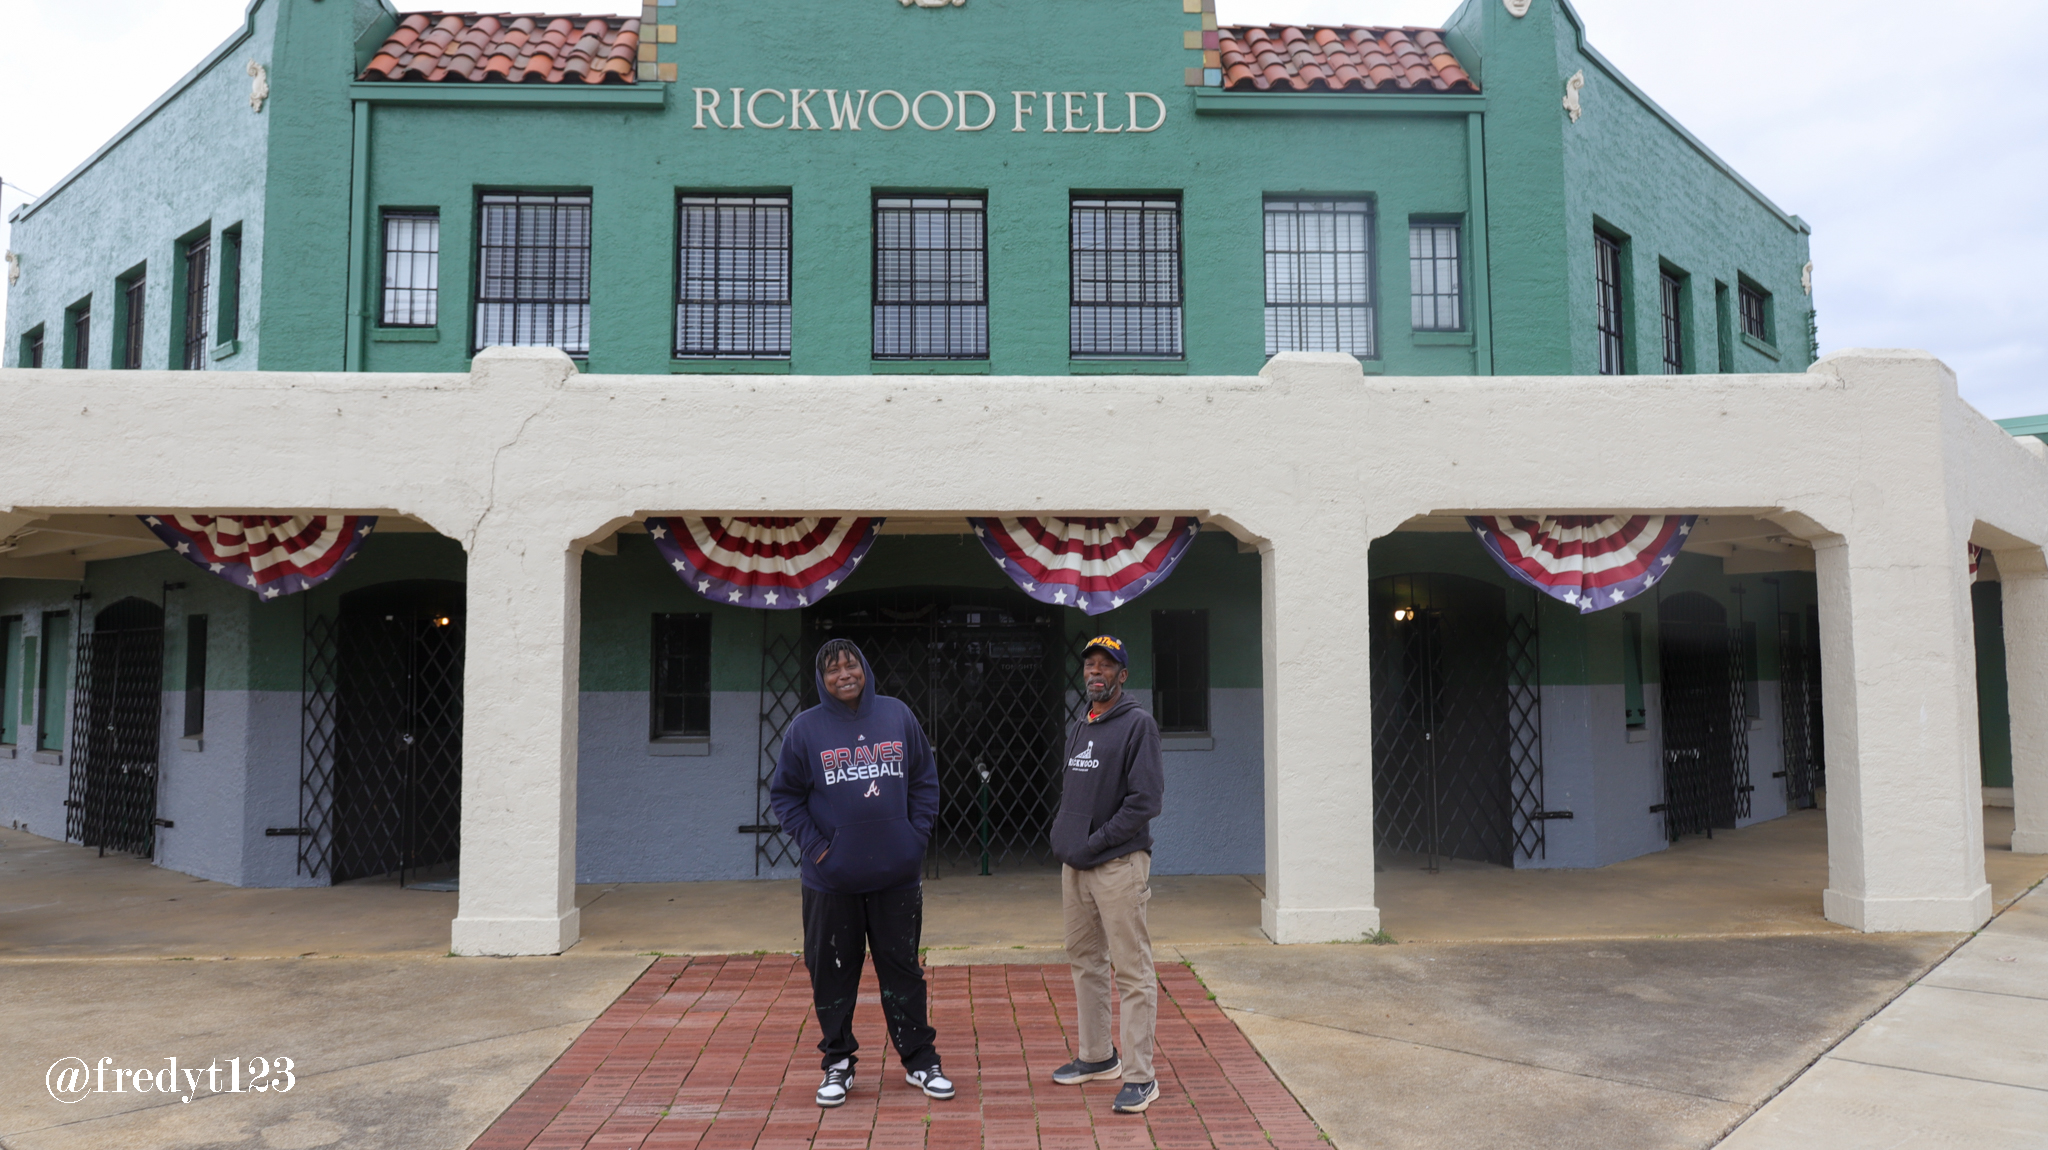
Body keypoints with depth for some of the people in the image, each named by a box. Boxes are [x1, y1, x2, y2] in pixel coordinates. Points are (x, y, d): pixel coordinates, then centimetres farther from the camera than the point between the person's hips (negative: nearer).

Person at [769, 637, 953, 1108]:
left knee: (903, 969, 10)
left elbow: (925, 780, 9)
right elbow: (784, 794, 3)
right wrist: (813, 845, -6)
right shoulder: (805, 727, -2)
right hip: (832, 880, -1)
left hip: (897, 875, 1)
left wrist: (917, 836, 0)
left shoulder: (898, 715, 3)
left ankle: (920, 1060, 23)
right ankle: (837, 1064, 24)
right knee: (832, 973, 8)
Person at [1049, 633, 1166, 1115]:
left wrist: (1092, 844, -15)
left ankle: (1140, 1077, 0)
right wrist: (1064, 840, 8)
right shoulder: (1078, 731, 16)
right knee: (1085, 961, 16)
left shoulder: (1138, 724, -8)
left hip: (1119, 864, -8)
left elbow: (1146, 800, -15)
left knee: (1132, 971, -6)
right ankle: (1098, 1056, 30)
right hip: (1074, 866, 8)